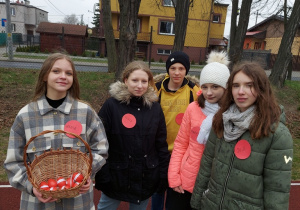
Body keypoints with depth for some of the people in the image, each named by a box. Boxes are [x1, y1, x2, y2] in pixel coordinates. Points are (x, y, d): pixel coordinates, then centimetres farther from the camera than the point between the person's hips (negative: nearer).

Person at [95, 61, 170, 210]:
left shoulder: (155, 108, -1)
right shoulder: (111, 105, -12)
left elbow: (161, 144, 3)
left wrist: (163, 173, 3)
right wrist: (102, 175, -11)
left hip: (146, 179, 3)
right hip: (116, 177, -2)